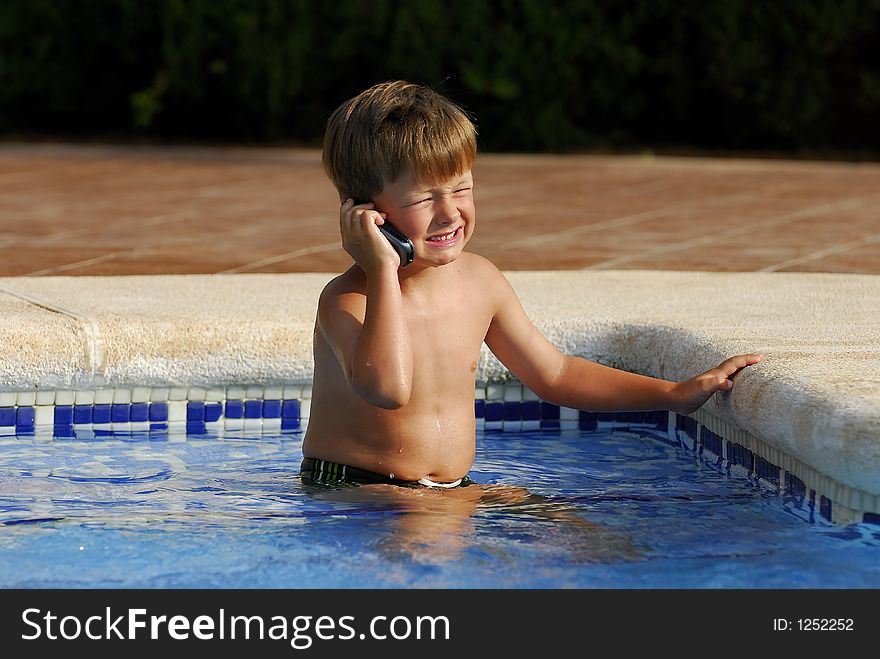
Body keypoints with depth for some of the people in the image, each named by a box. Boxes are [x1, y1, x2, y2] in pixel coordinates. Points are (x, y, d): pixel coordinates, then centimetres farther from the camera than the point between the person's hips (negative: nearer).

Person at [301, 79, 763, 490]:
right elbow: (388, 387, -38)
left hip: (453, 494, 7)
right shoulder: (347, 299, -17)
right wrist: (384, 271, -32)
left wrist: (677, 393, 9)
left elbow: (553, 375, 15)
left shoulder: (480, 280, 3)